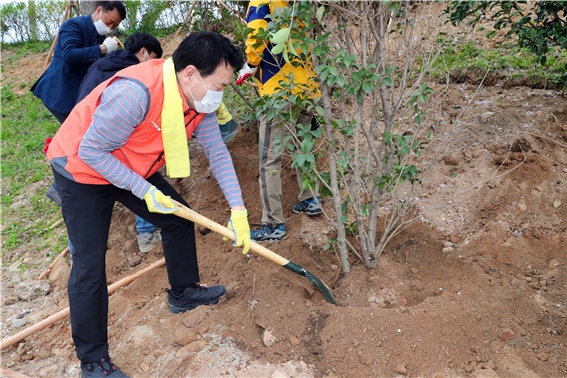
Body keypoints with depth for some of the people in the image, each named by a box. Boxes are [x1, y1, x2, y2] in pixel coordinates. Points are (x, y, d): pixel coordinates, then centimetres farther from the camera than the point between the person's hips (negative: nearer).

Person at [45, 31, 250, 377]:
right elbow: (91, 151, -28)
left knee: (178, 217, 10)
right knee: (90, 264, -7)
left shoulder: (199, 98, -12)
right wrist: (144, 190, -25)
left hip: (133, 167, 8)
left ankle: (184, 291, 32)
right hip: (82, 170, -7)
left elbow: (217, 152, -7)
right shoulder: (136, 92, -37)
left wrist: (238, 210, -11)